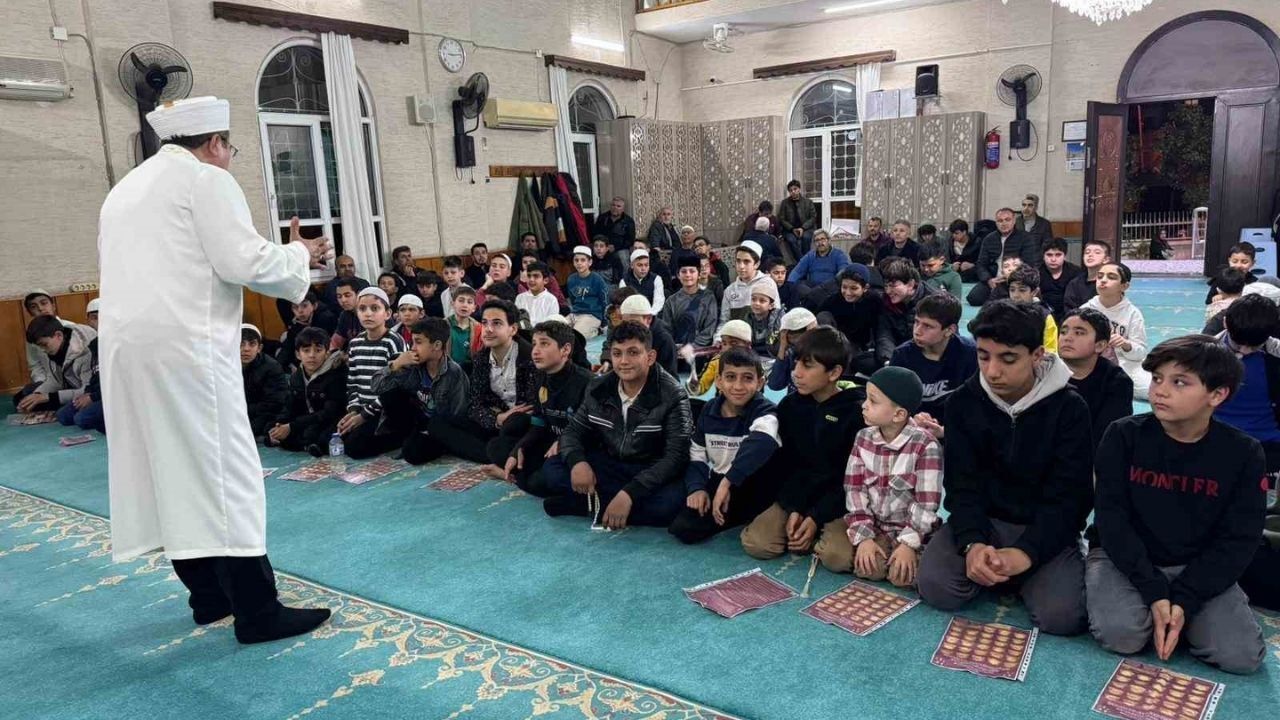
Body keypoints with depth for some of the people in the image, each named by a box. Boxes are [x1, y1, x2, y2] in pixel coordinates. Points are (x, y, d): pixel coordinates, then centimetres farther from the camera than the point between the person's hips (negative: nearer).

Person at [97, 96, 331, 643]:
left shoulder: (125, 189, 23)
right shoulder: (205, 179, -3)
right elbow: (244, 262, -12)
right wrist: (300, 255, 3)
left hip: (125, 343, 9)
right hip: (185, 344, -9)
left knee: (171, 472, 12)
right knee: (224, 474, -7)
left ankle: (208, 594, 21)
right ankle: (257, 611, -4)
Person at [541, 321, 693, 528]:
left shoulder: (672, 396, -17)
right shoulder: (598, 388, -3)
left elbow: (676, 456, -23)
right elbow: (574, 431, 4)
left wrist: (629, 493, -34)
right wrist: (577, 462, -22)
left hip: (652, 473, -4)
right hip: (608, 466, 4)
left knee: (671, 502, -37)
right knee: (551, 468, -14)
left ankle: (587, 504, -24)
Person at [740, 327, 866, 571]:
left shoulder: (858, 411, -12)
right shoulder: (789, 406, 1)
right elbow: (785, 463, 4)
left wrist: (816, 517, -16)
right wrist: (793, 509, -11)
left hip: (840, 500, -4)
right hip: (797, 497, 4)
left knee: (838, 557, -29)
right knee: (755, 543, -17)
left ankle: (821, 533, 4)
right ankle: (816, 537, 4)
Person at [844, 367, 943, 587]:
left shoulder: (925, 446, -16)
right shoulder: (863, 438, -1)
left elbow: (927, 504, -16)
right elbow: (854, 489, -5)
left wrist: (908, 544, -22)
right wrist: (863, 537, -14)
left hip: (912, 529, -3)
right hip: (874, 525, 3)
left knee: (903, 576, -24)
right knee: (869, 568, -23)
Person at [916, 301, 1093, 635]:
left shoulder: (1069, 408, -11)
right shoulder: (963, 402, -5)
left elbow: (1068, 496, -13)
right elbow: (962, 484, -7)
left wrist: (1026, 552, -29)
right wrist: (972, 542, -27)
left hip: (1047, 528, -1)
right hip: (982, 520, 2)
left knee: (1062, 616, -25)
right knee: (937, 588, -23)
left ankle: (1027, 574, 7)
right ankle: (989, 566, 7)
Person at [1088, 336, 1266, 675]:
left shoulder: (1243, 454, -7)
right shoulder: (1124, 436, -11)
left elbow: (1237, 542, -8)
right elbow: (1112, 518, -11)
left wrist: (1184, 600, -19)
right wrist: (1154, 592, -21)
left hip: (1197, 568, 2)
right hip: (1124, 557, -2)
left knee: (1242, 656, -18)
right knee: (1120, 633, -28)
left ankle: (1179, 602, 9)